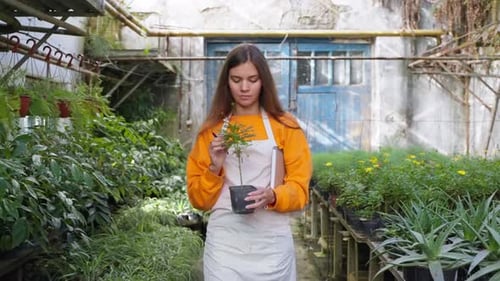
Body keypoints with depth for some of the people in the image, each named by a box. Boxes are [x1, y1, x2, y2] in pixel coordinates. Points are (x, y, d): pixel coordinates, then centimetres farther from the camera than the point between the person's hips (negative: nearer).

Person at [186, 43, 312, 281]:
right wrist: (215, 168, -11)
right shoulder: (211, 130, 6)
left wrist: (272, 196, -19)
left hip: (272, 246, 0)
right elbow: (199, 199, 6)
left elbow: (300, 189, 0)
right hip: (224, 245, 1)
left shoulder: (285, 126, 2)